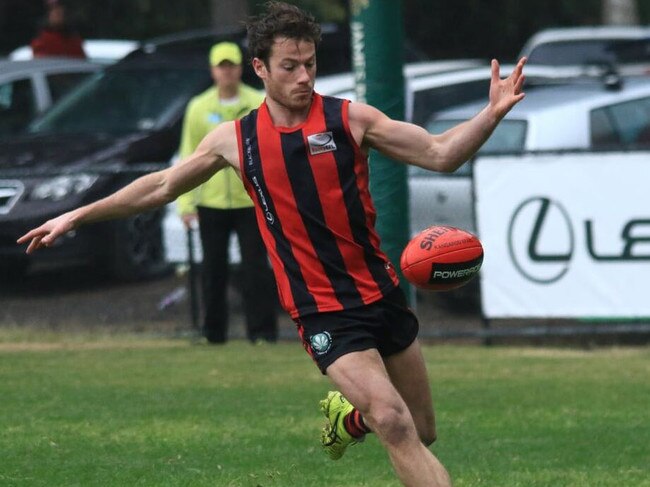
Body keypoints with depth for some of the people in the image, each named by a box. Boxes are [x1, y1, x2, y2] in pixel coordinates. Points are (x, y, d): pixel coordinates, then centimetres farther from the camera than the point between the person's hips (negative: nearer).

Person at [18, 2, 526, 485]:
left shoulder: (350, 118, -2)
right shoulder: (235, 139, 1)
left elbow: (440, 154, -5)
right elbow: (161, 186, 15)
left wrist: (491, 115, -23)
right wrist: (77, 216, 18)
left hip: (383, 295, 3)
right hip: (324, 314, -3)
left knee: (421, 433, 12)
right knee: (395, 425, -21)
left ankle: (347, 415, 42)